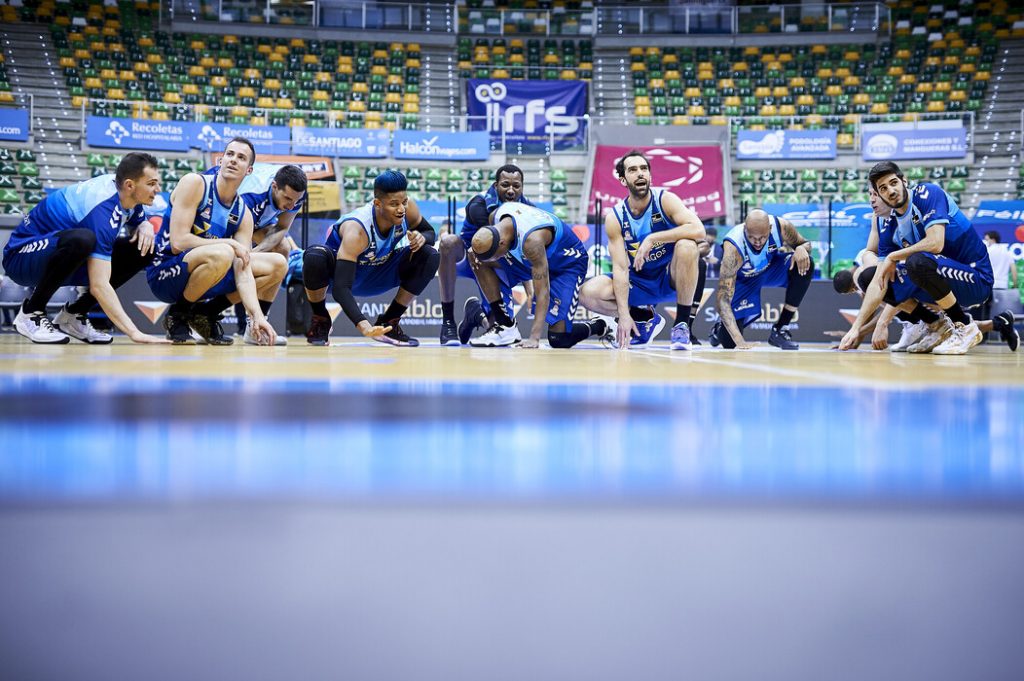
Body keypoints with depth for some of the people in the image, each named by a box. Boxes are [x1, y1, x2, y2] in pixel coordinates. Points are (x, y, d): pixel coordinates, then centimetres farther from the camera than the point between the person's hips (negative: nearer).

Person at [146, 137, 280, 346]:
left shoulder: (243, 214, 2)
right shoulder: (194, 184, -14)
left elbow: (243, 271, -6)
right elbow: (178, 242, -22)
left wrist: (257, 316, -20)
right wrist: (229, 244, -16)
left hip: (201, 275, 7)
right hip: (164, 274, -7)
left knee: (278, 265, 2)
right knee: (222, 254, -37)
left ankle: (206, 313, 8)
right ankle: (178, 314, -11)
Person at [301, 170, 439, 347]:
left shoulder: (408, 209, -21)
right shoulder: (356, 231, -38)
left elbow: (430, 232, 1)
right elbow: (340, 288, -43)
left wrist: (422, 237, -26)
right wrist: (362, 325, -59)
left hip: (379, 272, 5)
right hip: (339, 269, -5)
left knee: (430, 256, -16)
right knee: (314, 256, -39)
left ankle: (388, 324, -3)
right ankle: (320, 320, -9)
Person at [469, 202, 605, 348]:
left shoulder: (532, 240, -40)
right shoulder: (498, 215, -20)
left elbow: (543, 292, -37)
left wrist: (534, 338, -38)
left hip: (569, 263, -8)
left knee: (558, 338, -17)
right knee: (482, 263, -14)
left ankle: (598, 326, 15)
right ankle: (506, 327, -8)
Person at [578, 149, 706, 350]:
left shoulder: (665, 200, -15)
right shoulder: (615, 218, -11)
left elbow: (699, 230, -31)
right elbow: (620, 268, -15)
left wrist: (652, 238, -33)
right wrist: (624, 314, -24)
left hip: (672, 277, -2)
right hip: (639, 282, 2)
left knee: (687, 246, -34)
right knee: (588, 293, -20)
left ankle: (682, 325, -20)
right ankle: (646, 317, 5)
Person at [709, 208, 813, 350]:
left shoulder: (781, 226, -30)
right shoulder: (733, 248, -39)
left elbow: (804, 243, -7)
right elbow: (722, 298, -40)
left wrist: (801, 249, -34)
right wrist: (739, 340, -50)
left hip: (770, 267, 4)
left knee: (805, 265, -27)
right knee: (730, 343, -13)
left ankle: (779, 330, -13)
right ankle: (720, 327, 28)